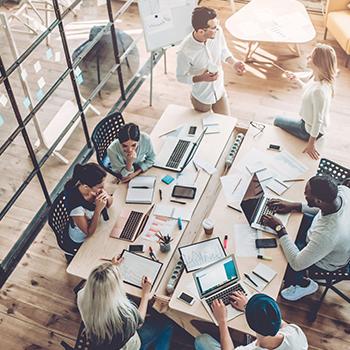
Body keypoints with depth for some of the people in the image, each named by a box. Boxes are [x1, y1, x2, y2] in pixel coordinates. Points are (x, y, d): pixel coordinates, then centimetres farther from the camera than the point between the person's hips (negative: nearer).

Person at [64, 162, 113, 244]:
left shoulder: (93, 188, -23)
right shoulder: (75, 203, -39)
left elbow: (109, 204, -4)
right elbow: (89, 232, -26)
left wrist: (107, 196, -27)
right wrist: (98, 209, -37)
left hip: (96, 224, 5)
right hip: (83, 237, -5)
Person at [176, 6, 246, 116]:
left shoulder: (218, 32, -21)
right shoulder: (185, 51, -34)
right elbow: (181, 77, -18)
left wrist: (233, 62, -19)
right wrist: (201, 78, -34)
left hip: (220, 91, 4)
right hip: (201, 97, -4)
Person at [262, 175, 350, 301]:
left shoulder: (327, 234, -47)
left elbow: (297, 264, -32)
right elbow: (322, 207, -2)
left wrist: (279, 229, -27)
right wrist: (295, 206, -9)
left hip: (326, 261, -7)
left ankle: (304, 284, 29)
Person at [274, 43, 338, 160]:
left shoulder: (319, 91, -39)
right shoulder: (318, 78, -12)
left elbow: (318, 120, -30)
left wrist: (311, 143, -21)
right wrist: (296, 79, 9)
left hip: (310, 130, -8)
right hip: (309, 122, 8)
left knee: (277, 121, 12)